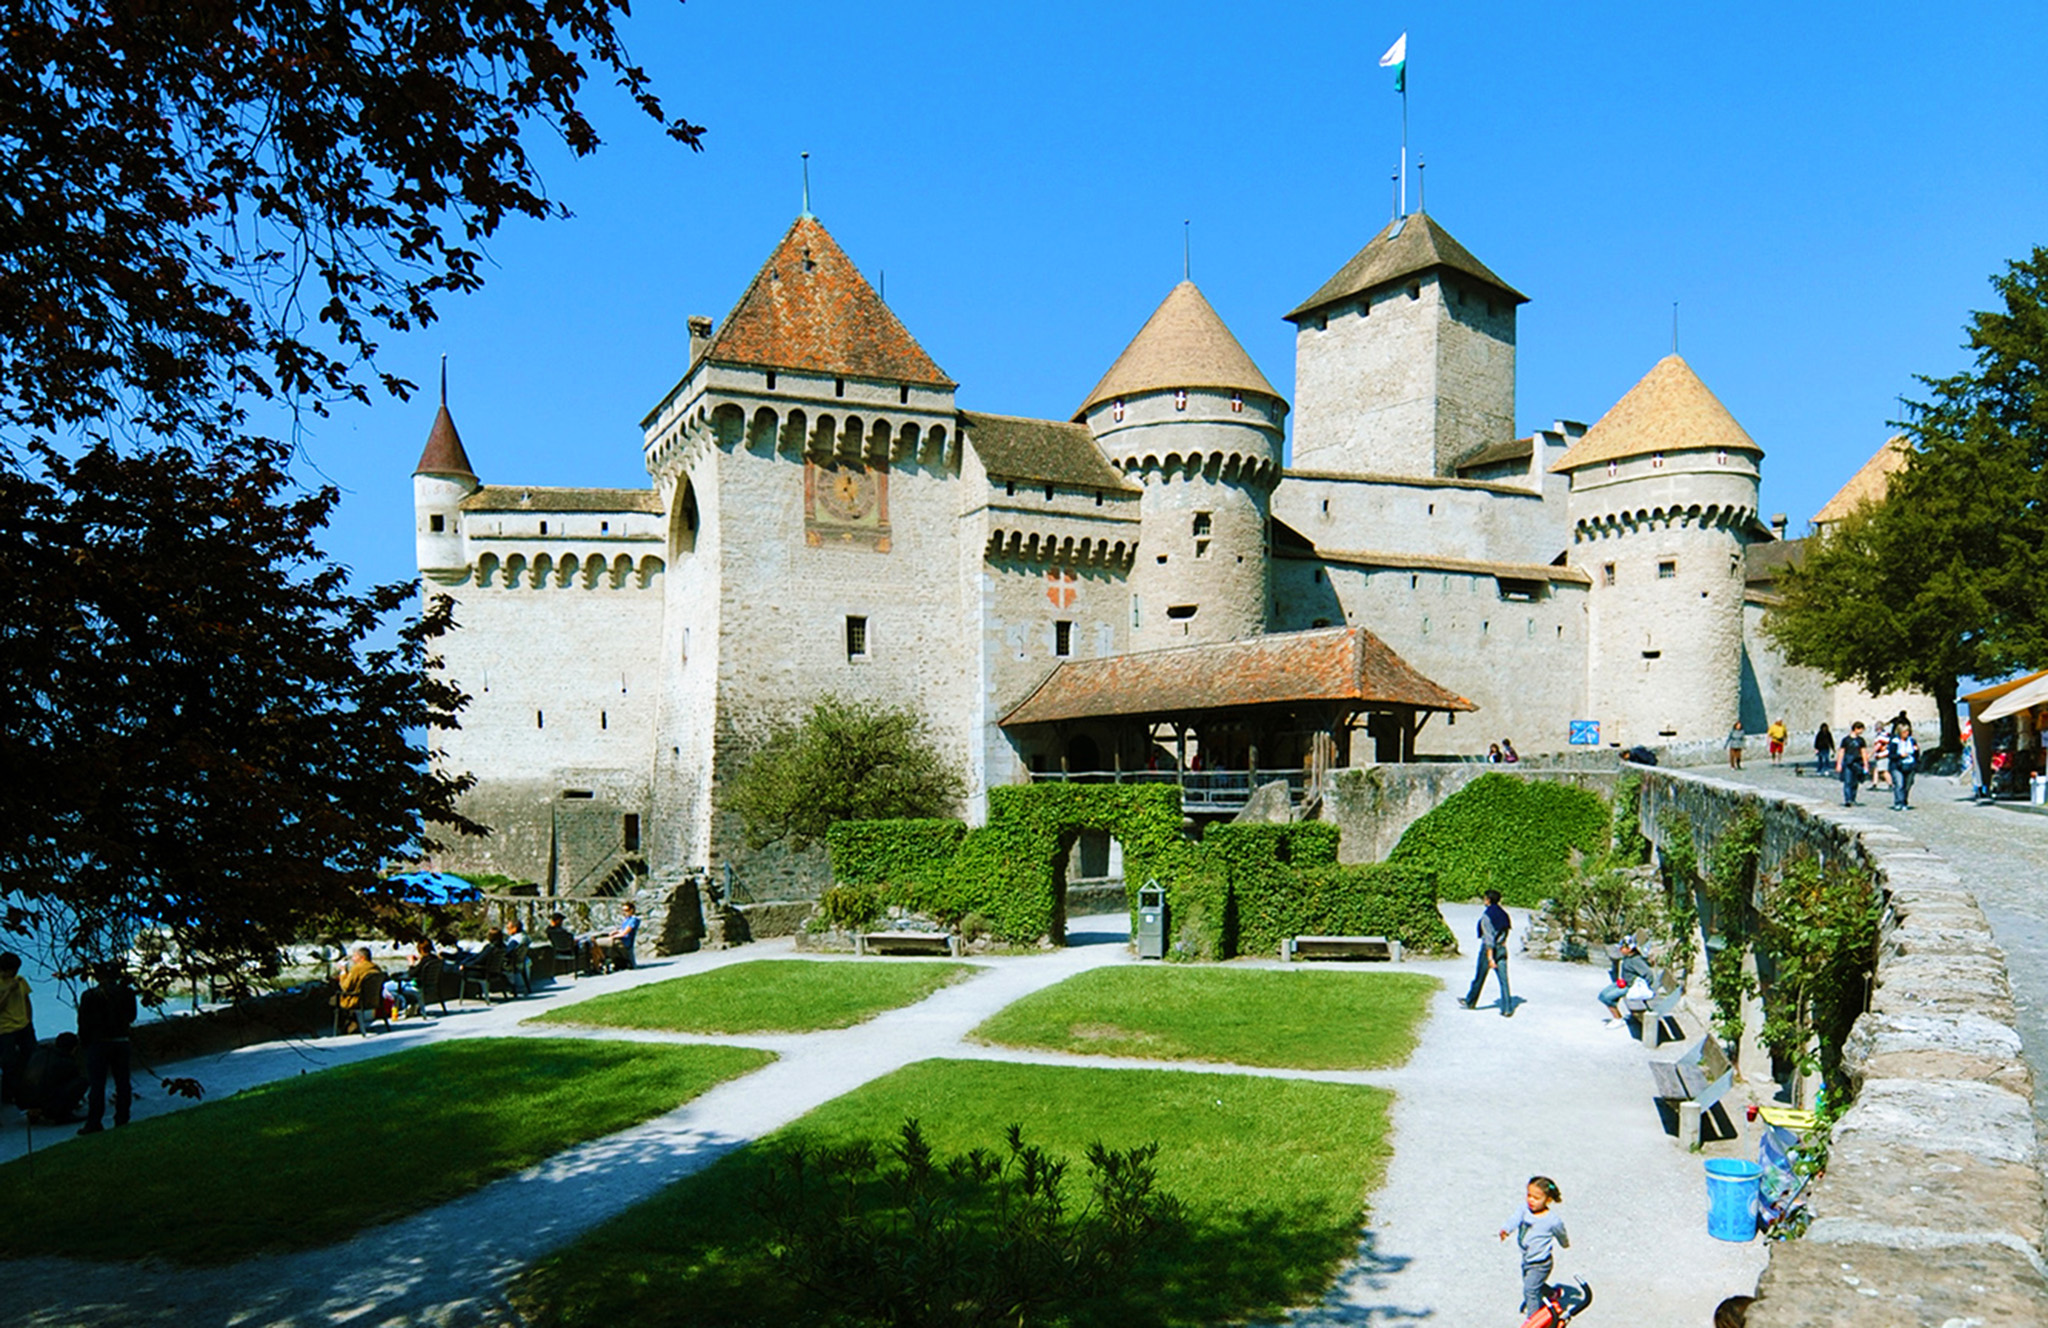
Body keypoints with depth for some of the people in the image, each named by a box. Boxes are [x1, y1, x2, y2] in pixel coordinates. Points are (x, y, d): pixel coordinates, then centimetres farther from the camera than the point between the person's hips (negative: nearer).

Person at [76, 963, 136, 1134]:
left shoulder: (90, 996, -11)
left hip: (98, 1043, -4)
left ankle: (94, 1123, 2)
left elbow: (84, 1023, -7)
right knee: (123, 1082, 8)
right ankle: (122, 1120, 11)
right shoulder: (125, 992, 0)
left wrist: (84, 1042, 7)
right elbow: (131, 1017, 10)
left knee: (97, 1084, 1)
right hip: (121, 1041, 4)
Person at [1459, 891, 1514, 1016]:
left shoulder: (1486, 915, -15)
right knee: (1503, 980, 1)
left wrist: (1490, 958, -22)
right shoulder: (1503, 914, 7)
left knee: (1479, 978, 12)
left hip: (1488, 949, -6)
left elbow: (1489, 937, -20)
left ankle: (1470, 1002, 30)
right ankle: (1507, 1009, -5)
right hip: (1502, 949, 6)